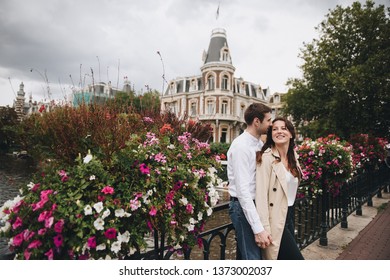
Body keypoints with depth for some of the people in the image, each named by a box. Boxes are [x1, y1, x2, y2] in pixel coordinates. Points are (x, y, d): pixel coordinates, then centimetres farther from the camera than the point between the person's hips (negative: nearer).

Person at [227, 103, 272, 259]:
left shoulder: (259, 143, 8)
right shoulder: (241, 146, -19)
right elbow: (243, 190, -24)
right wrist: (258, 228, -24)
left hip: (255, 205, 9)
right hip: (243, 206, -9)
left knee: (259, 254, 19)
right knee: (252, 257, -3)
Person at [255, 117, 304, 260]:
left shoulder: (293, 157, 9)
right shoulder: (267, 157, -15)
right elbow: (261, 195, -20)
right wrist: (263, 229, -23)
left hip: (289, 216, 8)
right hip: (275, 221, -8)